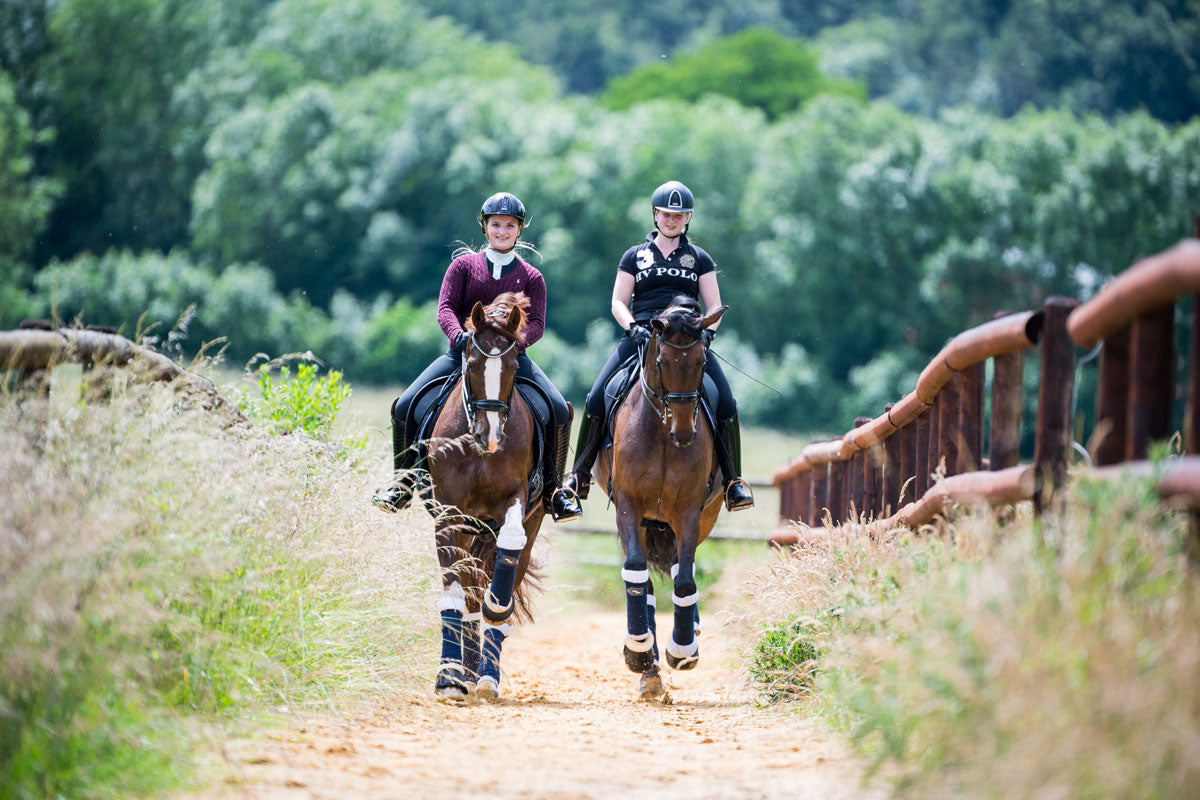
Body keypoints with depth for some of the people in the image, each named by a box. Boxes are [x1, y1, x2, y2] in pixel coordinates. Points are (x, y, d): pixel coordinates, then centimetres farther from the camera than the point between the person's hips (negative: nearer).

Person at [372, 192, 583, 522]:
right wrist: (459, 335, -23)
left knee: (559, 411, -23)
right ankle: (404, 481, 1)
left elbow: (536, 323, -1)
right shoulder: (463, 266, 9)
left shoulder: (531, 277, 9)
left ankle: (553, 488, -7)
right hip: (463, 353, 0)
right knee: (404, 407, -18)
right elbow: (445, 309, -1)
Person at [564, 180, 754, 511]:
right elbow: (618, 302, 8)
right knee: (597, 398, -17)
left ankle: (734, 480, -9)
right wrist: (633, 327, -12)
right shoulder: (635, 256, 15)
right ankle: (580, 475, -4)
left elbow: (714, 306, 11)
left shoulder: (700, 259, 16)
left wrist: (707, 332, -10)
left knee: (725, 402, -19)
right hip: (641, 334, 0)